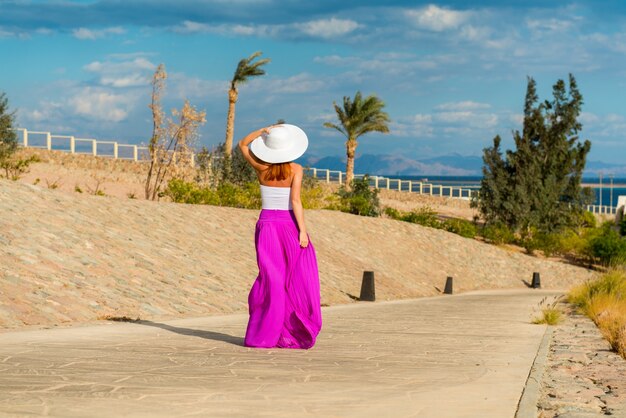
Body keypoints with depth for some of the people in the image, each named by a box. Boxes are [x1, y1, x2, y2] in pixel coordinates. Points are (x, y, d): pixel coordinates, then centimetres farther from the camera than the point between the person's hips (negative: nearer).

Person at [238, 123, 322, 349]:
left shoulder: (261, 167, -1)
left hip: (266, 225, 3)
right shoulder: (295, 169, -9)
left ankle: (262, 334, 1)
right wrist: (303, 230, -13)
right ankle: (294, 334, 1)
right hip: (289, 225, -3)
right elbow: (295, 200, -16)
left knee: (270, 280, 6)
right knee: (297, 280, 4)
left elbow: (243, 144, 14)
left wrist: (263, 130, 1)